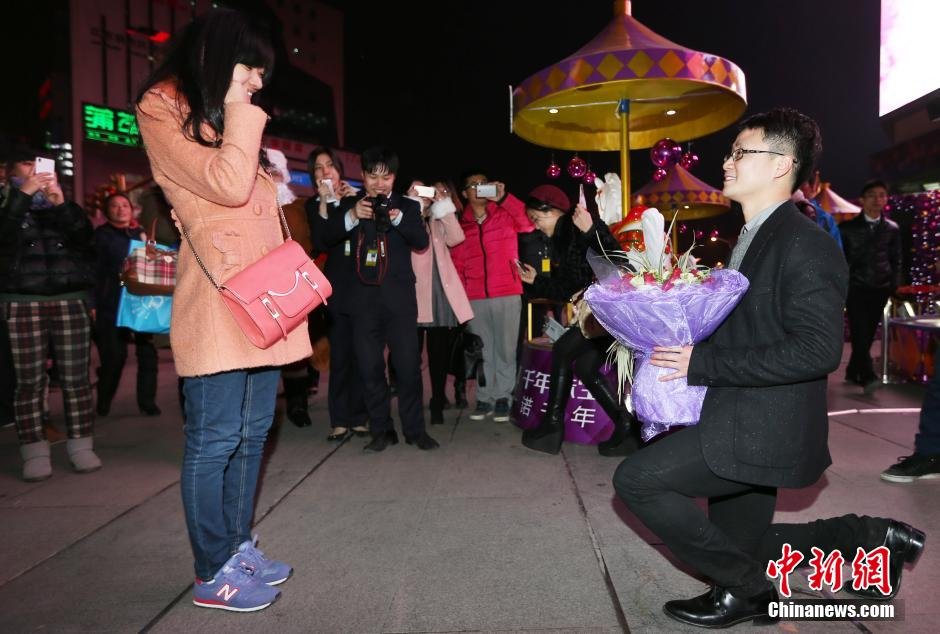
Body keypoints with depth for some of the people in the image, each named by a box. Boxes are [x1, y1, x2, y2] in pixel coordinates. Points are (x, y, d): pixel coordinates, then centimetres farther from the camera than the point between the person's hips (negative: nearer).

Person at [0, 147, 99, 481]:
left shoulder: (66, 206, 19)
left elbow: (86, 240, 1)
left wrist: (61, 204, -10)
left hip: (70, 300, 1)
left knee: (76, 377, -2)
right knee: (29, 380, -4)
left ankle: (81, 446, 3)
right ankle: (35, 452, 1)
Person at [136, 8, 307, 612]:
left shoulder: (225, 117, 23)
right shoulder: (163, 110, -2)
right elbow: (228, 186, -16)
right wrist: (238, 111, -7)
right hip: (217, 299, -9)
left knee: (253, 432, 13)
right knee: (215, 439, -2)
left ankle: (240, 546, 27)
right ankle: (214, 574, 12)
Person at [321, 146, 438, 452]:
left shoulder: (407, 205, 9)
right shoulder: (350, 204, 11)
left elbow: (421, 241, -5)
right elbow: (327, 237, -1)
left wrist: (398, 219, -22)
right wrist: (351, 216, -18)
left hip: (399, 298, -1)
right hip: (364, 298, 2)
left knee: (408, 366, -4)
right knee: (369, 367, 4)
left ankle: (415, 429, 8)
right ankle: (381, 430, 14)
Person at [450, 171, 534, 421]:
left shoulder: (505, 215, 7)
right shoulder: (461, 225, 11)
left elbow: (529, 223, -12)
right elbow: (456, 265, 10)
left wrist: (503, 197, -13)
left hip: (507, 294, -2)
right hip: (475, 298, 2)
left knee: (506, 349, 1)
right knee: (481, 351, 8)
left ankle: (503, 398, 11)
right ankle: (484, 399, 16)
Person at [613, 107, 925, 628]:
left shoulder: (804, 244, -16)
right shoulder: (751, 238, 14)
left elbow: (819, 349, -25)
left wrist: (703, 363, -24)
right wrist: (685, 344, 4)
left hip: (762, 427, -10)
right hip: (740, 419, 10)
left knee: (635, 480, -13)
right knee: (741, 547, 19)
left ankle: (746, 586, 4)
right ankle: (872, 537, 32)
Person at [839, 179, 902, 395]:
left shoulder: (892, 229, 11)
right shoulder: (847, 228, 5)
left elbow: (896, 261, 15)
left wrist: (894, 286, 4)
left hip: (880, 289, 3)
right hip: (856, 287, -3)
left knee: (868, 333, 6)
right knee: (859, 332, -14)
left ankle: (853, 372, 18)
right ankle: (868, 377, -20)